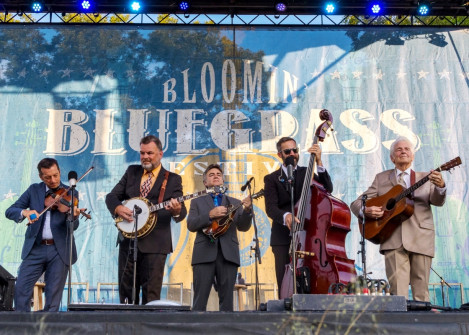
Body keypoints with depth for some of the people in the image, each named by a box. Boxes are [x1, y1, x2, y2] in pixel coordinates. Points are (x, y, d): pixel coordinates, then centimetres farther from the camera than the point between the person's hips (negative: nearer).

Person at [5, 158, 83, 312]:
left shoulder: (70, 193, 4)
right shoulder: (34, 190, 9)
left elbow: (73, 227, -6)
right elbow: (9, 211, 3)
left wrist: (73, 217, -30)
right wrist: (24, 212, -20)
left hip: (59, 249, -1)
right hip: (35, 249, 1)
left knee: (54, 294, 1)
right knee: (21, 288, -7)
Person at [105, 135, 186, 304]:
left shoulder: (172, 179, 4)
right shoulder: (132, 172, 15)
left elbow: (182, 212, -3)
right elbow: (112, 196, 14)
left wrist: (177, 211, -28)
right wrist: (118, 208, -9)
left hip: (154, 244, -4)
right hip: (127, 241, 4)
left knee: (151, 294, -5)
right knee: (126, 291, 9)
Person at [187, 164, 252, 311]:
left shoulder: (235, 203, 18)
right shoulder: (197, 202, 15)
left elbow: (243, 227, 7)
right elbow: (191, 225, 1)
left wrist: (247, 210, -11)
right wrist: (210, 215, -13)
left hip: (228, 254, 1)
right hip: (204, 254, -1)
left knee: (227, 300, 1)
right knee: (200, 300, -3)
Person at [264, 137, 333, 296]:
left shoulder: (307, 173, 13)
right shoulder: (272, 179, 9)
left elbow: (327, 189, -4)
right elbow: (271, 208, -7)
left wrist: (319, 162, -13)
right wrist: (285, 216, -28)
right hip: (283, 239, 0)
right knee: (285, 284, -2)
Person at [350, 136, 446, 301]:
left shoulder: (425, 178, 18)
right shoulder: (381, 178, 17)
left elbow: (437, 201, 2)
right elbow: (357, 203, 14)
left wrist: (440, 187, -21)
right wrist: (365, 210, -10)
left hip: (421, 239, 1)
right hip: (393, 239, -1)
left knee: (421, 293, 1)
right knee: (398, 291, -11)